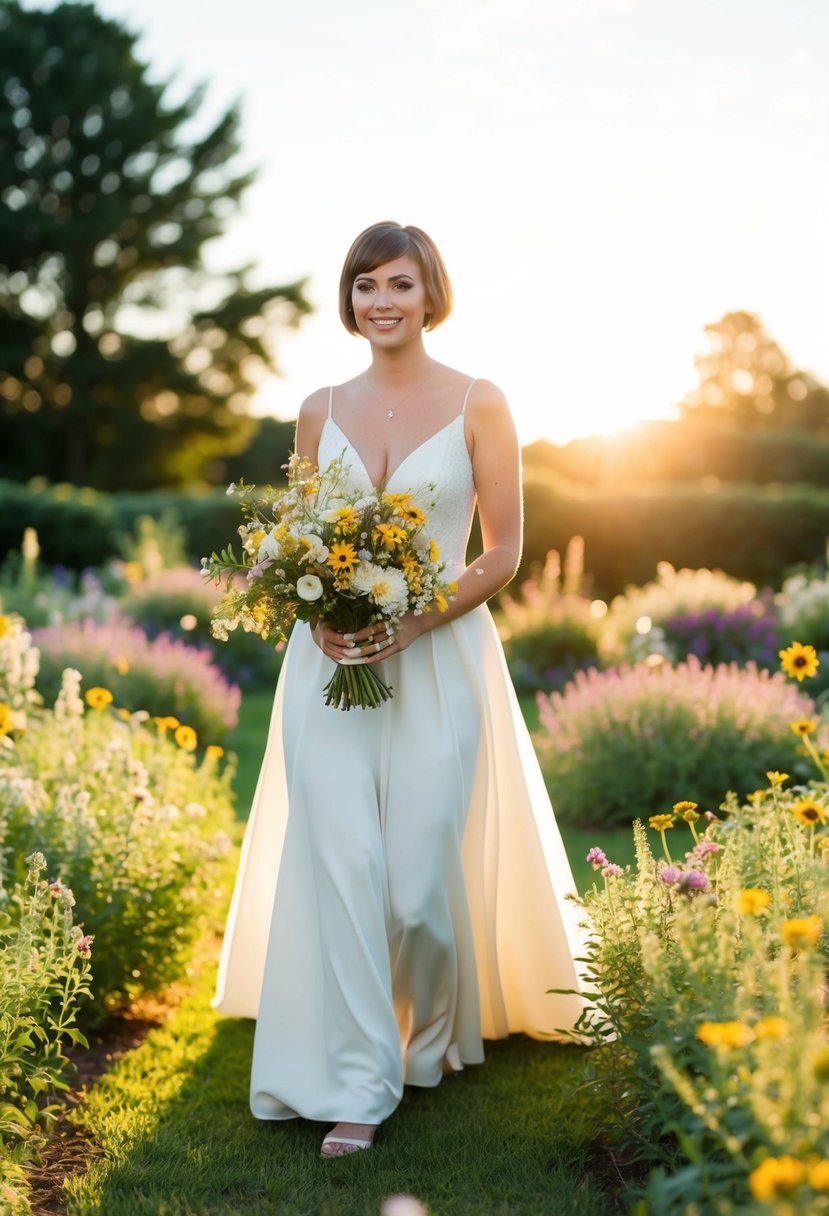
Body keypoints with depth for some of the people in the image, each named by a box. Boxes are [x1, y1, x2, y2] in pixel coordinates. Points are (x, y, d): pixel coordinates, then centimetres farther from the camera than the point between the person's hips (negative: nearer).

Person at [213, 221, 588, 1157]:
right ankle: (356, 1087, 4)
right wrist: (316, 615, -7)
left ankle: (435, 1036, 31)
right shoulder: (320, 411, 10)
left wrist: (415, 620, -15)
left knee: (422, 873, 0)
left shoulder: (477, 406, 0)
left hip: (437, 662, -2)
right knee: (340, 862, -6)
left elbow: (503, 553, -1)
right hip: (329, 662, 3)